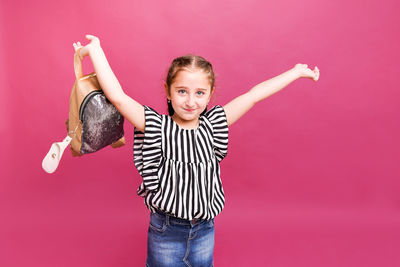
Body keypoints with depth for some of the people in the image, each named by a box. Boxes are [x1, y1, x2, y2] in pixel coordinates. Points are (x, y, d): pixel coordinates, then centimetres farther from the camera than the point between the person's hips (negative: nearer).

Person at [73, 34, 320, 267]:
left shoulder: (212, 125, -7)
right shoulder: (157, 127, -16)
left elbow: (254, 95, -6)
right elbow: (118, 97, -24)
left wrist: (297, 71, 1)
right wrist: (95, 50, -23)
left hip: (204, 229, 3)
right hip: (166, 231, -3)